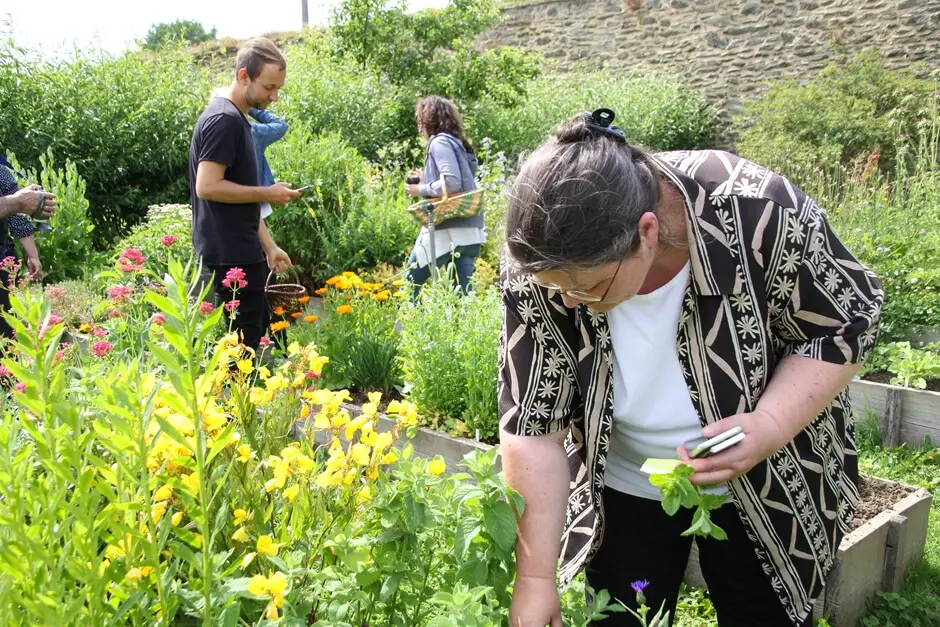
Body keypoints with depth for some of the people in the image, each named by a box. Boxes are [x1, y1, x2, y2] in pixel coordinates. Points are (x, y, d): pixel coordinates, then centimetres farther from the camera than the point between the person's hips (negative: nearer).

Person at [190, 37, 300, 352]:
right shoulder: (224, 119, -15)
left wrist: (269, 246, 19)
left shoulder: (237, 119, 16)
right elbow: (207, 186, -23)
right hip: (231, 256, -10)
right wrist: (267, 193, -15)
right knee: (244, 344, -3)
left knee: (257, 334, 16)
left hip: (242, 253, 10)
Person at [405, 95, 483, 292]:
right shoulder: (457, 143, 19)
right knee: (463, 290, 5)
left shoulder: (440, 142, -7)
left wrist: (421, 190, -7)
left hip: (449, 230, -8)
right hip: (469, 230, 9)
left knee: (411, 282, 3)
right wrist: (426, 180, 20)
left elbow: (452, 182, -21)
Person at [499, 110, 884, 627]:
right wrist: (536, 577, -15)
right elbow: (532, 426, -18)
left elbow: (849, 319, -14)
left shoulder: (759, 213, -31)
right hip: (622, 486, 2)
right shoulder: (540, 262, -24)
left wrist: (772, 424, -29)